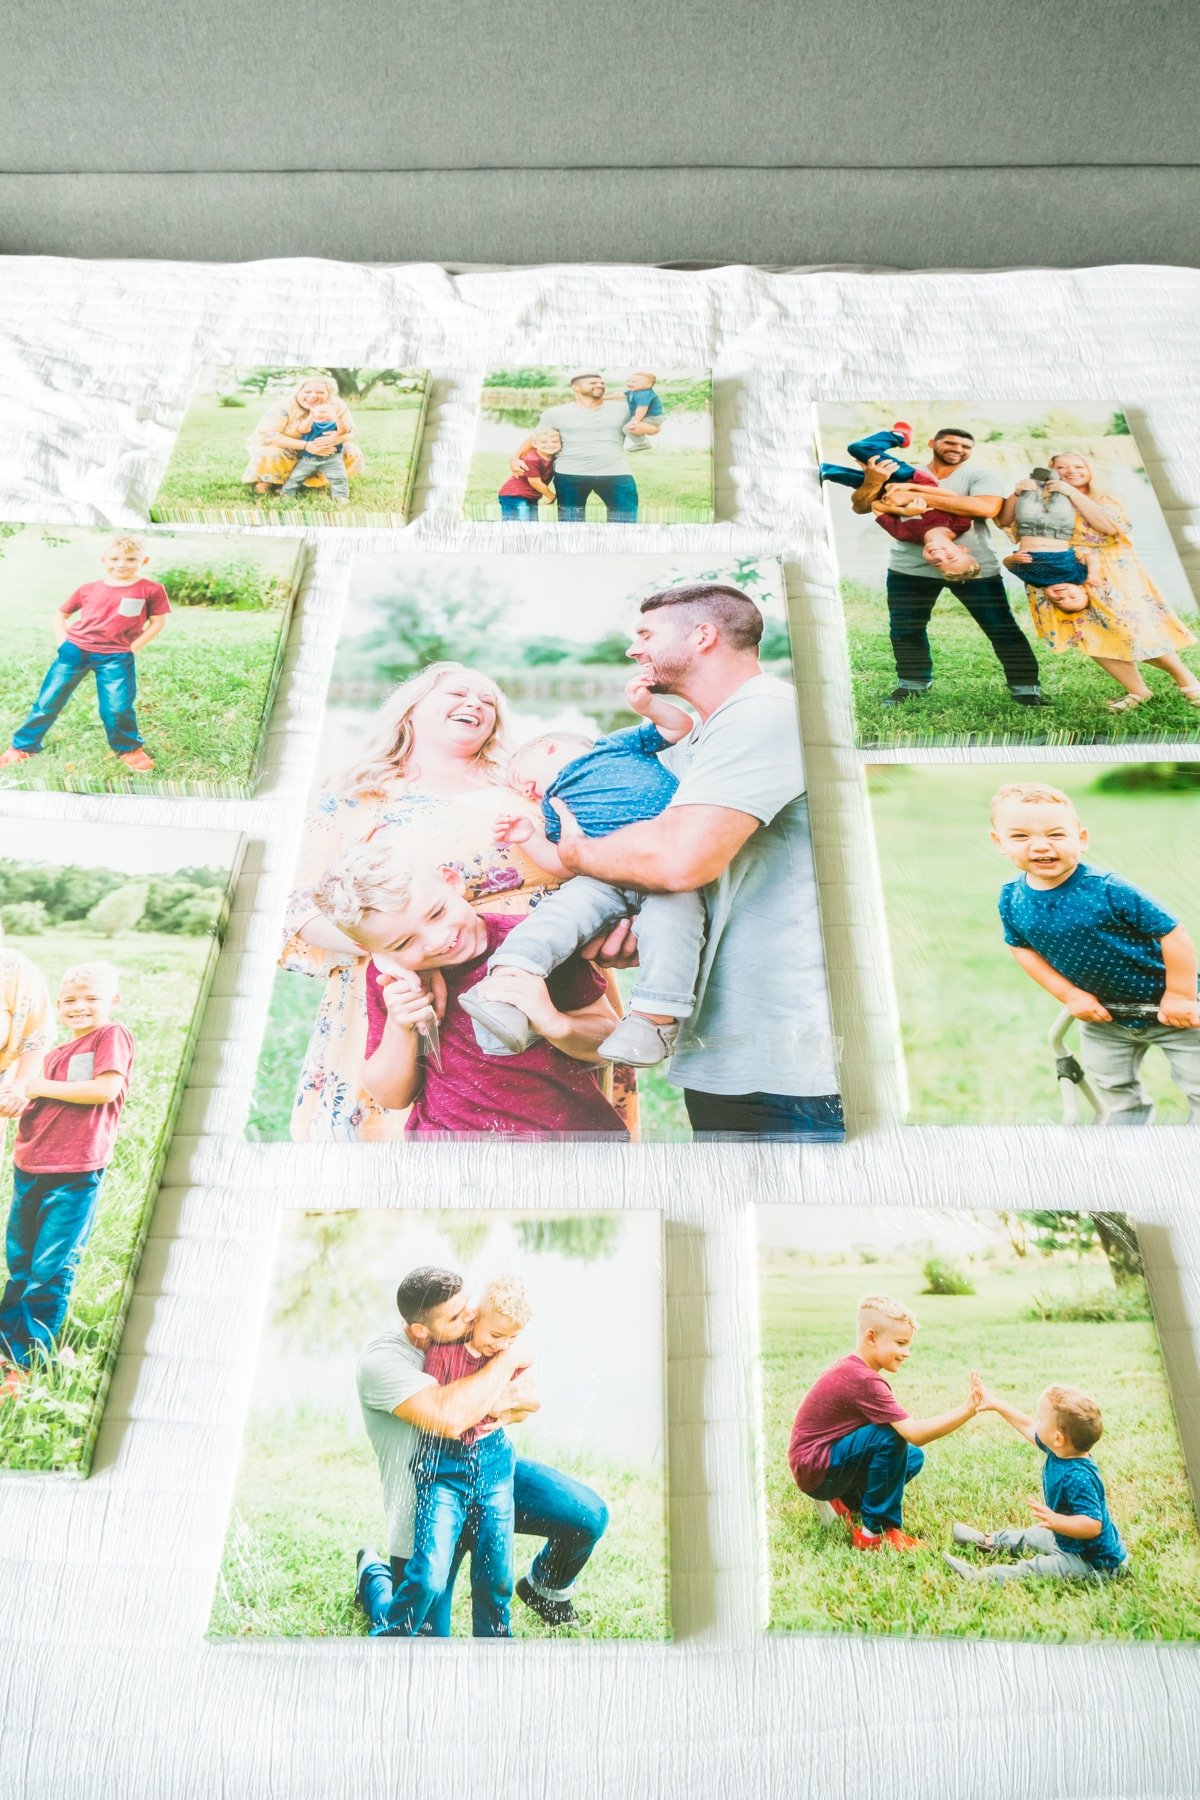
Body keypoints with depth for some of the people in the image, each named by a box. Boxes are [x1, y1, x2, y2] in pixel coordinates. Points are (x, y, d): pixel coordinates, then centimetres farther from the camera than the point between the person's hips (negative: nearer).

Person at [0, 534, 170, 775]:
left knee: (117, 708, -8)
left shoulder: (151, 590, -4)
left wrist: (132, 649, -6)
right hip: (75, 650, 3)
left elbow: (157, 622, -1)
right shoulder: (88, 589, 6)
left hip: (116, 656, -2)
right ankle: (22, 747, 16)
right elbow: (61, 614, 16)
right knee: (48, 701, 4)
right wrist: (62, 642, 2)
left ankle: (129, 749, 18)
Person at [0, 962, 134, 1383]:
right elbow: (42, 1104, 20)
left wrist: (43, 1087, -11)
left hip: (74, 1173, -7)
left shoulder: (112, 1036, -6)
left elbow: (105, 1089, -19)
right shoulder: (56, 1054, 16)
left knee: (50, 1268, 0)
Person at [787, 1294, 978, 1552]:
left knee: (913, 1458, 8)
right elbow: (913, 1433, -29)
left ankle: (845, 1503, 13)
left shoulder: (851, 1367, 7)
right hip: (814, 1470, -10)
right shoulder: (862, 1380, -25)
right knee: (891, 1437, -26)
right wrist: (966, 1411, -30)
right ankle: (876, 1532, -14)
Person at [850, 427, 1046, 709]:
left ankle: (1026, 688, 10)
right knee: (904, 630, 11)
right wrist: (872, 481, -23)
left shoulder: (978, 476, -1)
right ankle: (912, 683, 32)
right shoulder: (902, 474, 6)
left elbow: (987, 507, -23)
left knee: (1002, 629, -1)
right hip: (910, 567, 2)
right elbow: (860, 506, 3)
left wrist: (916, 495, -23)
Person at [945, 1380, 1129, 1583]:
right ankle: (988, 1541, 47)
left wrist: (1055, 1521, -52)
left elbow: (1092, 1525, -39)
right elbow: (1028, 1427, 7)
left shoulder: (1078, 1478, -36)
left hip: (1095, 1562, -10)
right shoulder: (1060, 1450, -7)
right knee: (1031, 1536, 27)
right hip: (1067, 1540, 10)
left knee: (1033, 1569, -23)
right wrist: (995, 1403, 10)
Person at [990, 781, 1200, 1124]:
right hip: (1104, 1014, 5)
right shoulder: (1012, 900, -15)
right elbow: (1022, 947, -1)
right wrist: (1070, 995, -8)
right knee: (1112, 1085, 23)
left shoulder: (1109, 890, -31)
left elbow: (1172, 934, -26)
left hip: (1165, 1007, -5)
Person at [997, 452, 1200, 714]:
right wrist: (1016, 493, -15)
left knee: (1136, 630, -10)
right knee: (1091, 634, -11)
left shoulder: (1106, 500, 7)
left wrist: (1073, 493, -14)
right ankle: (1137, 691, 2)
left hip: (1112, 575, -2)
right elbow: (1003, 520, 3)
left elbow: (1110, 526, -15)